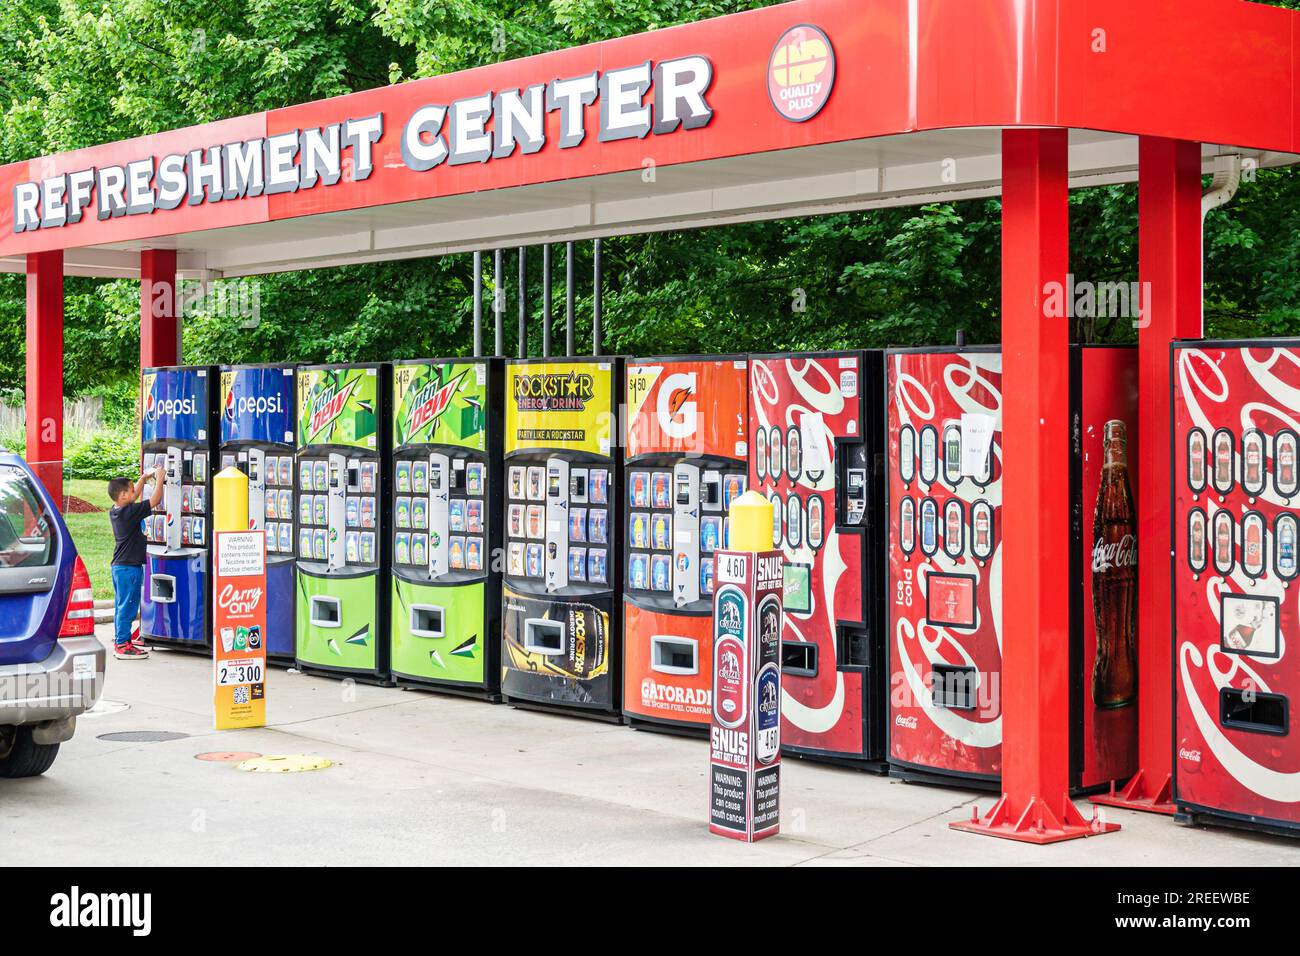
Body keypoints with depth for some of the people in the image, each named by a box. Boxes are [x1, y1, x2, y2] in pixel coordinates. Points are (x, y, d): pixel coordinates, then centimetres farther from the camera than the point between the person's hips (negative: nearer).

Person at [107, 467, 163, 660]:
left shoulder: (114, 511, 6)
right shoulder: (130, 512, -19)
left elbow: (134, 497, 23)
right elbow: (155, 500, -17)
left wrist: (144, 479, 22)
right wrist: (159, 479, -6)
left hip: (119, 566, 9)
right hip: (129, 568, -9)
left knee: (121, 606, 16)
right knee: (127, 606, -4)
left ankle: (120, 641, 24)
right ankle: (123, 646, -1)